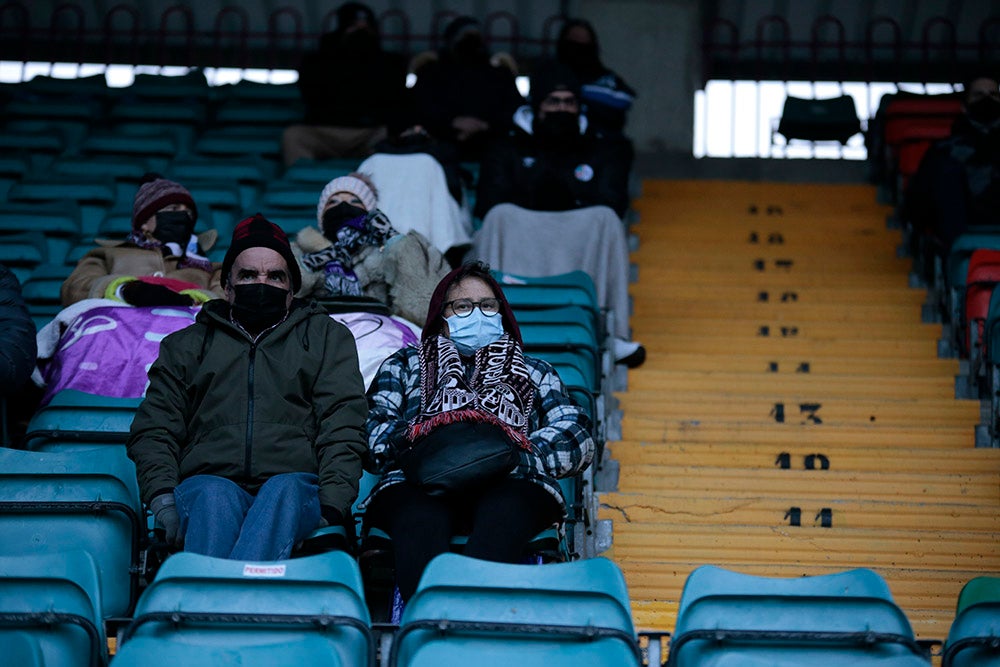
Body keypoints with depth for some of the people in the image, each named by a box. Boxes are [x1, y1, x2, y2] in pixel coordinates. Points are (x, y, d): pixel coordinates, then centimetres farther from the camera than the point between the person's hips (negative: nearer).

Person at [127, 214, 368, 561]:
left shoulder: (327, 336, 24)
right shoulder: (186, 345, 27)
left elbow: (343, 426, 11)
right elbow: (153, 429, 18)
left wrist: (331, 509, -7)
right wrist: (163, 501, -3)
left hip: (295, 487, -1)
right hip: (207, 479, 1)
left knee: (284, 491, -36)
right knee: (215, 495, -35)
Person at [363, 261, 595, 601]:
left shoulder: (535, 373, 36)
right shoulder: (405, 365, 35)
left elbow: (578, 438, 17)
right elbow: (370, 431, 16)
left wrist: (513, 453, -4)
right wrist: (418, 441, -7)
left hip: (508, 483, 0)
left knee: (502, 515, -40)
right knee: (421, 522, -40)